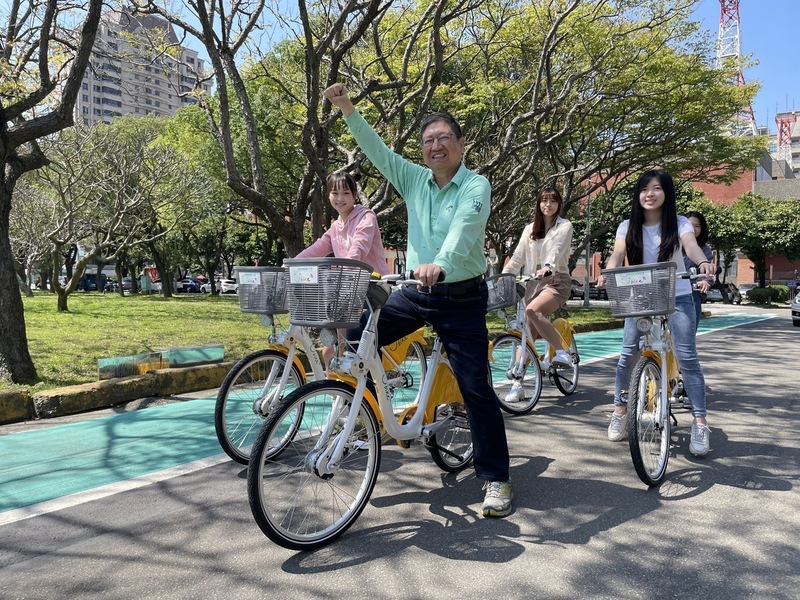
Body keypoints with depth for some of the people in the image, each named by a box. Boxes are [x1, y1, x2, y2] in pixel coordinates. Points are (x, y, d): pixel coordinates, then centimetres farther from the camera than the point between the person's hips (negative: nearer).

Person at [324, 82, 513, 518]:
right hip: (415, 291, 5)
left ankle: (496, 479, 10)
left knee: (476, 387, -4)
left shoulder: (476, 186, -10)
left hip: (462, 298, -5)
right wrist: (348, 110, -11)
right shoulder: (414, 180, 7)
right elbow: (377, 150, 1)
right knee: (355, 338, -5)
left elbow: (462, 231, -29)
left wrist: (440, 264, -47)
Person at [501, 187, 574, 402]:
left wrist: (547, 266, -36)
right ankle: (518, 384, 0)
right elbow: (518, 257, 10)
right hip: (533, 282, 5)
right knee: (526, 333, -2)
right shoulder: (530, 229, 17)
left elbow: (557, 249, -16)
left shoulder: (564, 226, 4)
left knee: (532, 311, -34)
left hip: (556, 280, -5)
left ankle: (562, 352, -22)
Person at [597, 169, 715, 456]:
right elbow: (617, 254, -15)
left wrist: (703, 263, -47)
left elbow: (691, 246, -23)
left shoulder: (679, 223, -4)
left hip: (677, 298, -1)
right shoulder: (628, 227, 1)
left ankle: (700, 423, -1)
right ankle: (620, 410, 15)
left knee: (687, 358, -8)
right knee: (628, 354, -4)